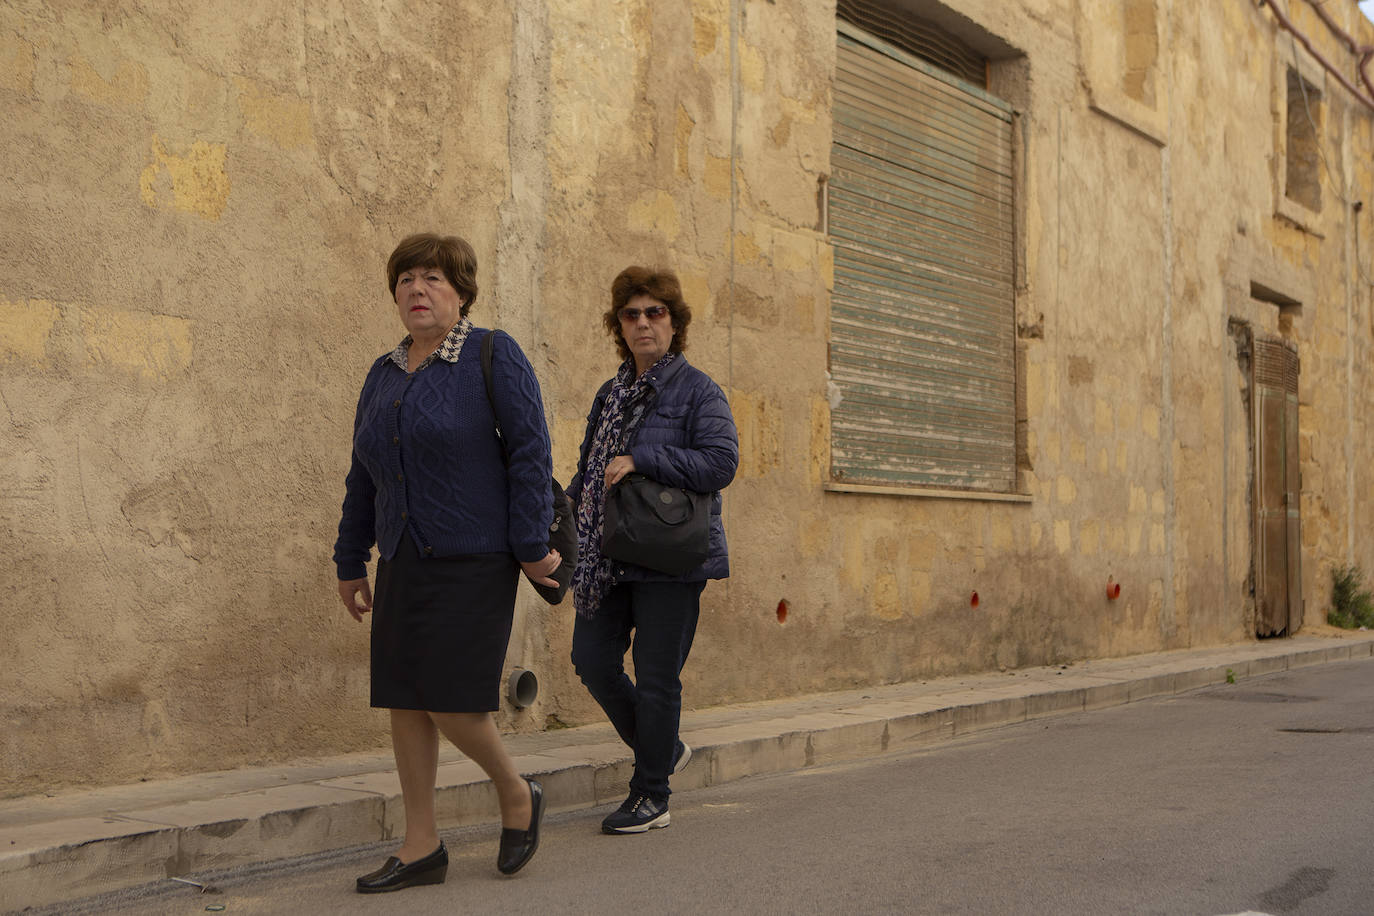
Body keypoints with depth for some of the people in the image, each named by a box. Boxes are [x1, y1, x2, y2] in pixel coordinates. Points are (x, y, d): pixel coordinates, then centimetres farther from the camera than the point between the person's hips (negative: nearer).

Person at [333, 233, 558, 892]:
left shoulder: (493, 356, -6)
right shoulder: (384, 375, 12)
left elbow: (530, 451, -10)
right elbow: (363, 477, 17)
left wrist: (532, 547, -13)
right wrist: (350, 564, 18)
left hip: (474, 560, -6)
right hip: (405, 564, 7)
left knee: (449, 701, -10)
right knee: (403, 699, 4)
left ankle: (517, 794, 18)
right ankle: (422, 847, 14)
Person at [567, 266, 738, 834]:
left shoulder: (697, 391, -5)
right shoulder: (611, 394, 16)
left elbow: (720, 463, -18)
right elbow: (589, 468, 26)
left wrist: (640, 459, -20)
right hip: (608, 556, 7)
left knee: (656, 677, -1)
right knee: (593, 661, 6)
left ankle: (651, 796, 14)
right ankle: (664, 749, 29)